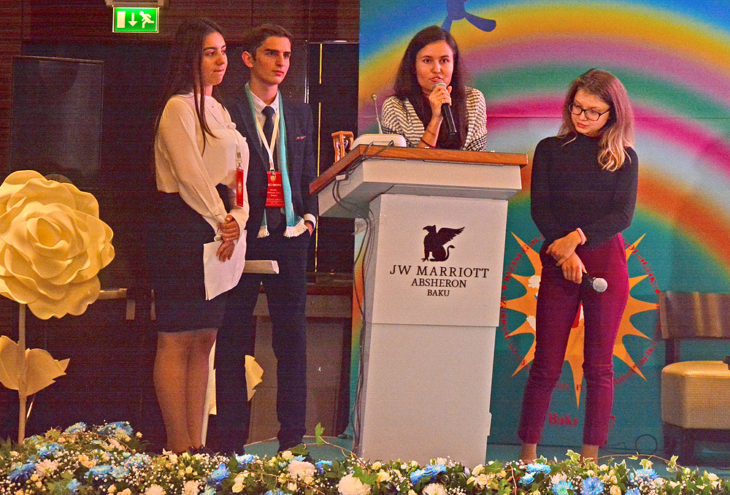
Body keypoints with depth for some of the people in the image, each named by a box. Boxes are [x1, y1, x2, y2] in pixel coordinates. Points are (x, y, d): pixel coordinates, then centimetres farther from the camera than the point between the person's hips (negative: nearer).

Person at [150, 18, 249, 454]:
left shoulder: (219, 111, 20)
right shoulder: (179, 107, -6)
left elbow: (235, 174, 15)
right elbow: (190, 176, -13)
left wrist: (236, 220, -2)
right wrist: (221, 222, -11)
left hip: (218, 229, 9)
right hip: (183, 227, -9)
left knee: (205, 339, 7)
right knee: (177, 340, -6)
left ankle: (196, 443, 9)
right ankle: (179, 448, -4)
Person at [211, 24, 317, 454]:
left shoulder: (300, 115, 15)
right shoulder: (227, 113, 0)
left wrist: (310, 214, 4)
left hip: (290, 238, 4)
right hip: (242, 238, -4)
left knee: (292, 338, 5)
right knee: (233, 341, 1)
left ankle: (293, 436, 11)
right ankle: (231, 437, 7)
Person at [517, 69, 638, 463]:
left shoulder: (623, 158, 8)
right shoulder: (550, 150, 9)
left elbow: (623, 214, -3)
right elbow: (539, 209, 0)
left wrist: (579, 237, -17)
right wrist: (565, 254, -14)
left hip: (606, 260, 0)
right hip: (558, 264, 0)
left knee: (599, 366, 1)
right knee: (546, 364, -1)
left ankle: (590, 457, 6)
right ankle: (527, 453, 6)